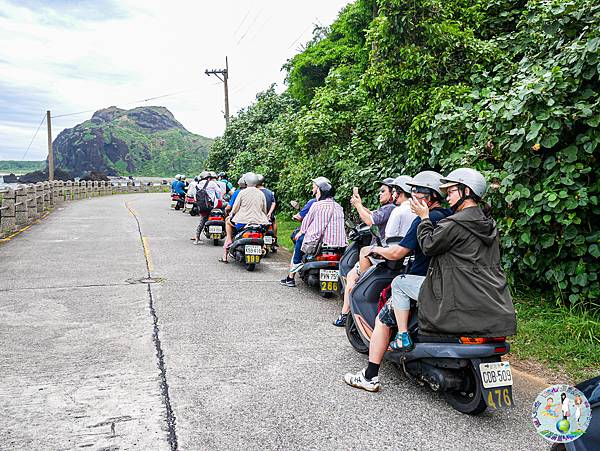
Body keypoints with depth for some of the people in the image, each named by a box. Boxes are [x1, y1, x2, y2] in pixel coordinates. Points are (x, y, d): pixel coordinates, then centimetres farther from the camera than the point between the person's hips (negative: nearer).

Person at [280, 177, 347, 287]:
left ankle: (291, 277, 24)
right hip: (339, 245, 5)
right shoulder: (339, 207, 8)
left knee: (299, 239, 23)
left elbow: (306, 221, 3)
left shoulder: (317, 205, -8)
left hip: (318, 243, -5)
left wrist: (300, 232, 24)